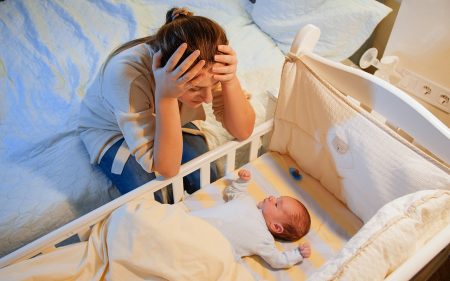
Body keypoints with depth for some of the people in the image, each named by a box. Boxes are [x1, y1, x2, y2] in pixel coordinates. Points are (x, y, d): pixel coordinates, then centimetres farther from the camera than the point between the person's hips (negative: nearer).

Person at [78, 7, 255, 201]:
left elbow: (242, 132, -26)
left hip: (167, 119, 3)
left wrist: (230, 80, -44)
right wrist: (165, 97, -52)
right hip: (111, 130, -3)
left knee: (207, 179, -16)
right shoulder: (125, 74, -42)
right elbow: (166, 169, -39)